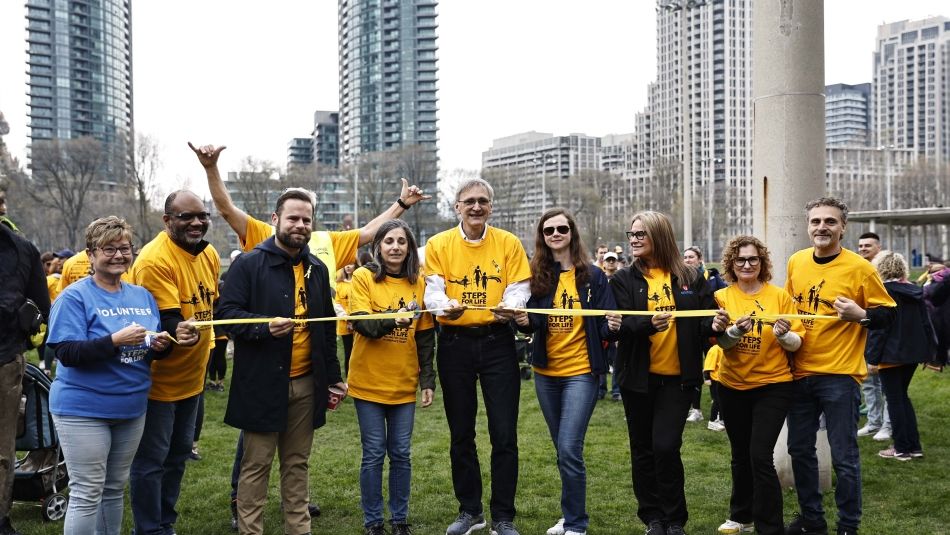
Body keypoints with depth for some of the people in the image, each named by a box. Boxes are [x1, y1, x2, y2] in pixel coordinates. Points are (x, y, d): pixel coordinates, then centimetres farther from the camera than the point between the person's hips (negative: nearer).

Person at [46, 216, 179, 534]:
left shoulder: (142, 296, 9)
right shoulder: (75, 297, -10)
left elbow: (153, 348, 14)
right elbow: (66, 353, -18)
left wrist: (160, 345, -9)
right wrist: (115, 341, -29)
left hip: (132, 407, 6)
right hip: (84, 409, -6)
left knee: (115, 487, 16)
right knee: (87, 493, -3)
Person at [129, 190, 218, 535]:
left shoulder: (209, 254, 4)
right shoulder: (155, 259, -22)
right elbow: (164, 320, -26)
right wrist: (178, 331, -42)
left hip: (191, 376, 8)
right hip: (159, 377, -8)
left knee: (178, 453, 18)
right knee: (151, 458, 1)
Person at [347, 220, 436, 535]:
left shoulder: (418, 283, 4)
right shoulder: (364, 278, -5)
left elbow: (425, 337, 7)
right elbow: (361, 324, -17)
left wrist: (428, 381, 3)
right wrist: (393, 320, -34)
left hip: (404, 384, 3)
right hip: (369, 382, -3)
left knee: (401, 453, 8)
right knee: (374, 454, 3)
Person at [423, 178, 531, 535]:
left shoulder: (508, 243, 3)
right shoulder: (438, 244, 2)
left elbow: (519, 289, -2)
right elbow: (432, 291, -6)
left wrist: (508, 307, -25)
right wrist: (446, 307, -28)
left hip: (497, 342, -1)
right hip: (454, 343, 1)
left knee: (504, 434, -1)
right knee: (461, 433, 10)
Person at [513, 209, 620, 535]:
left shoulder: (593, 276, -4)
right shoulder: (536, 276, 2)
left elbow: (605, 327, -3)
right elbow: (530, 323, 1)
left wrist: (612, 327, -25)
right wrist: (525, 321, -21)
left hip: (581, 372, -4)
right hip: (546, 372, 4)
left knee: (569, 450, -12)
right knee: (563, 450, 14)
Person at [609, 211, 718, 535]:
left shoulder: (690, 278, 3)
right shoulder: (624, 280, 2)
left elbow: (705, 320, 3)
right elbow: (621, 325, -10)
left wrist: (715, 325, -21)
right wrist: (649, 323, -30)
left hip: (678, 376, -1)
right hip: (638, 376, 2)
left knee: (666, 446, -10)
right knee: (643, 449, 9)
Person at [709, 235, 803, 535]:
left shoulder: (779, 296, -4)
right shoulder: (722, 297, -1)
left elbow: (796, 344, -4)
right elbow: (721, 341, -11)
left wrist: (783, 334, -25)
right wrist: (736, 330, -31)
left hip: (772, 386, -3)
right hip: (732, 387, 3)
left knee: (760, 455, -12)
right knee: (740, 455, 16)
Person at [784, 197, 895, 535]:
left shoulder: (859, 267, -10)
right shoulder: (796, 262, 5)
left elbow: (888, 314, -6)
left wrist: (861, 315, -24)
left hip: (839, 375, -5)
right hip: (800, 372, 6)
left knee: (844, 457, 0)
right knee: (800, 450, 14)